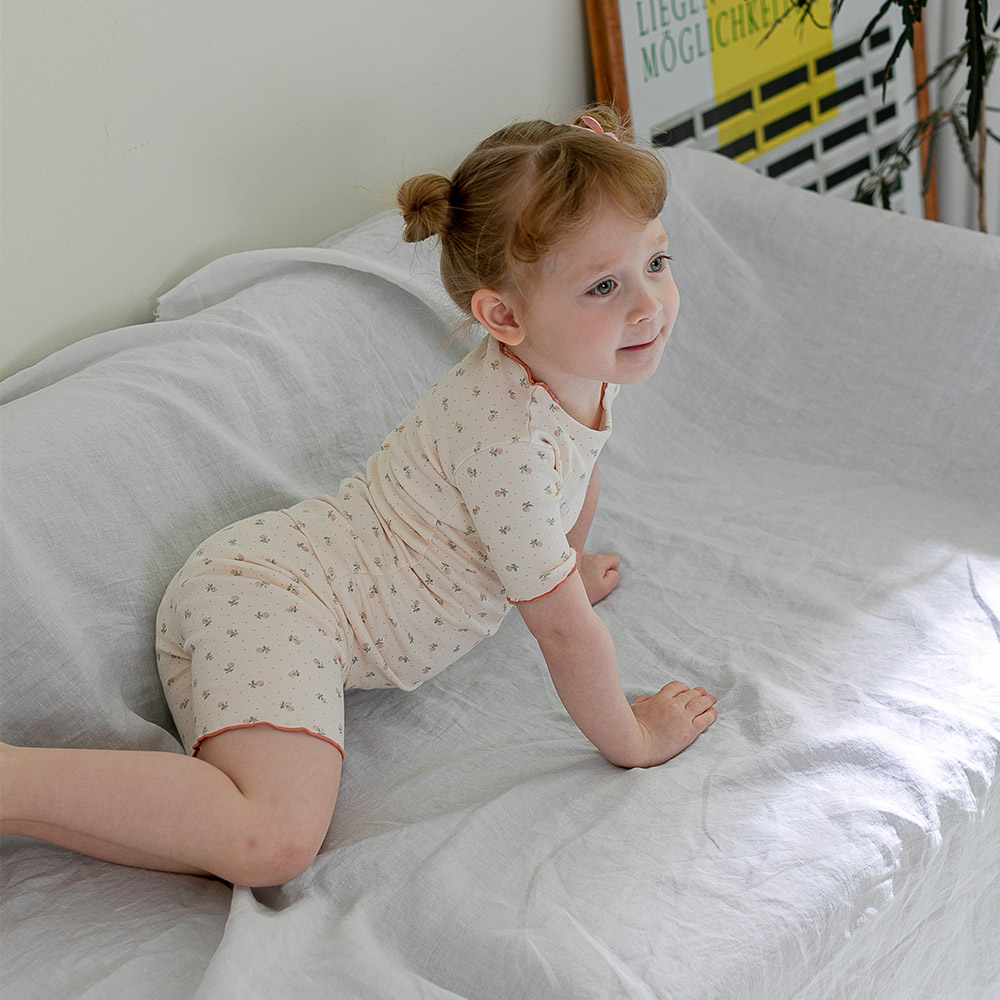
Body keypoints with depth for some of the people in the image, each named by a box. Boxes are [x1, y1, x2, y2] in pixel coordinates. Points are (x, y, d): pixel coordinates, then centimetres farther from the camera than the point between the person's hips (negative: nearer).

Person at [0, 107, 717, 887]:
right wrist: (631, 740, -3)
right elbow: (564, 630, -17)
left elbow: (579, 474, 28)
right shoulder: (513, 442, -26)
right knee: (273, 844, -27)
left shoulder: (586, 369, 3)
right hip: (270, 597, -9)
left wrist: (569, 565, 44)